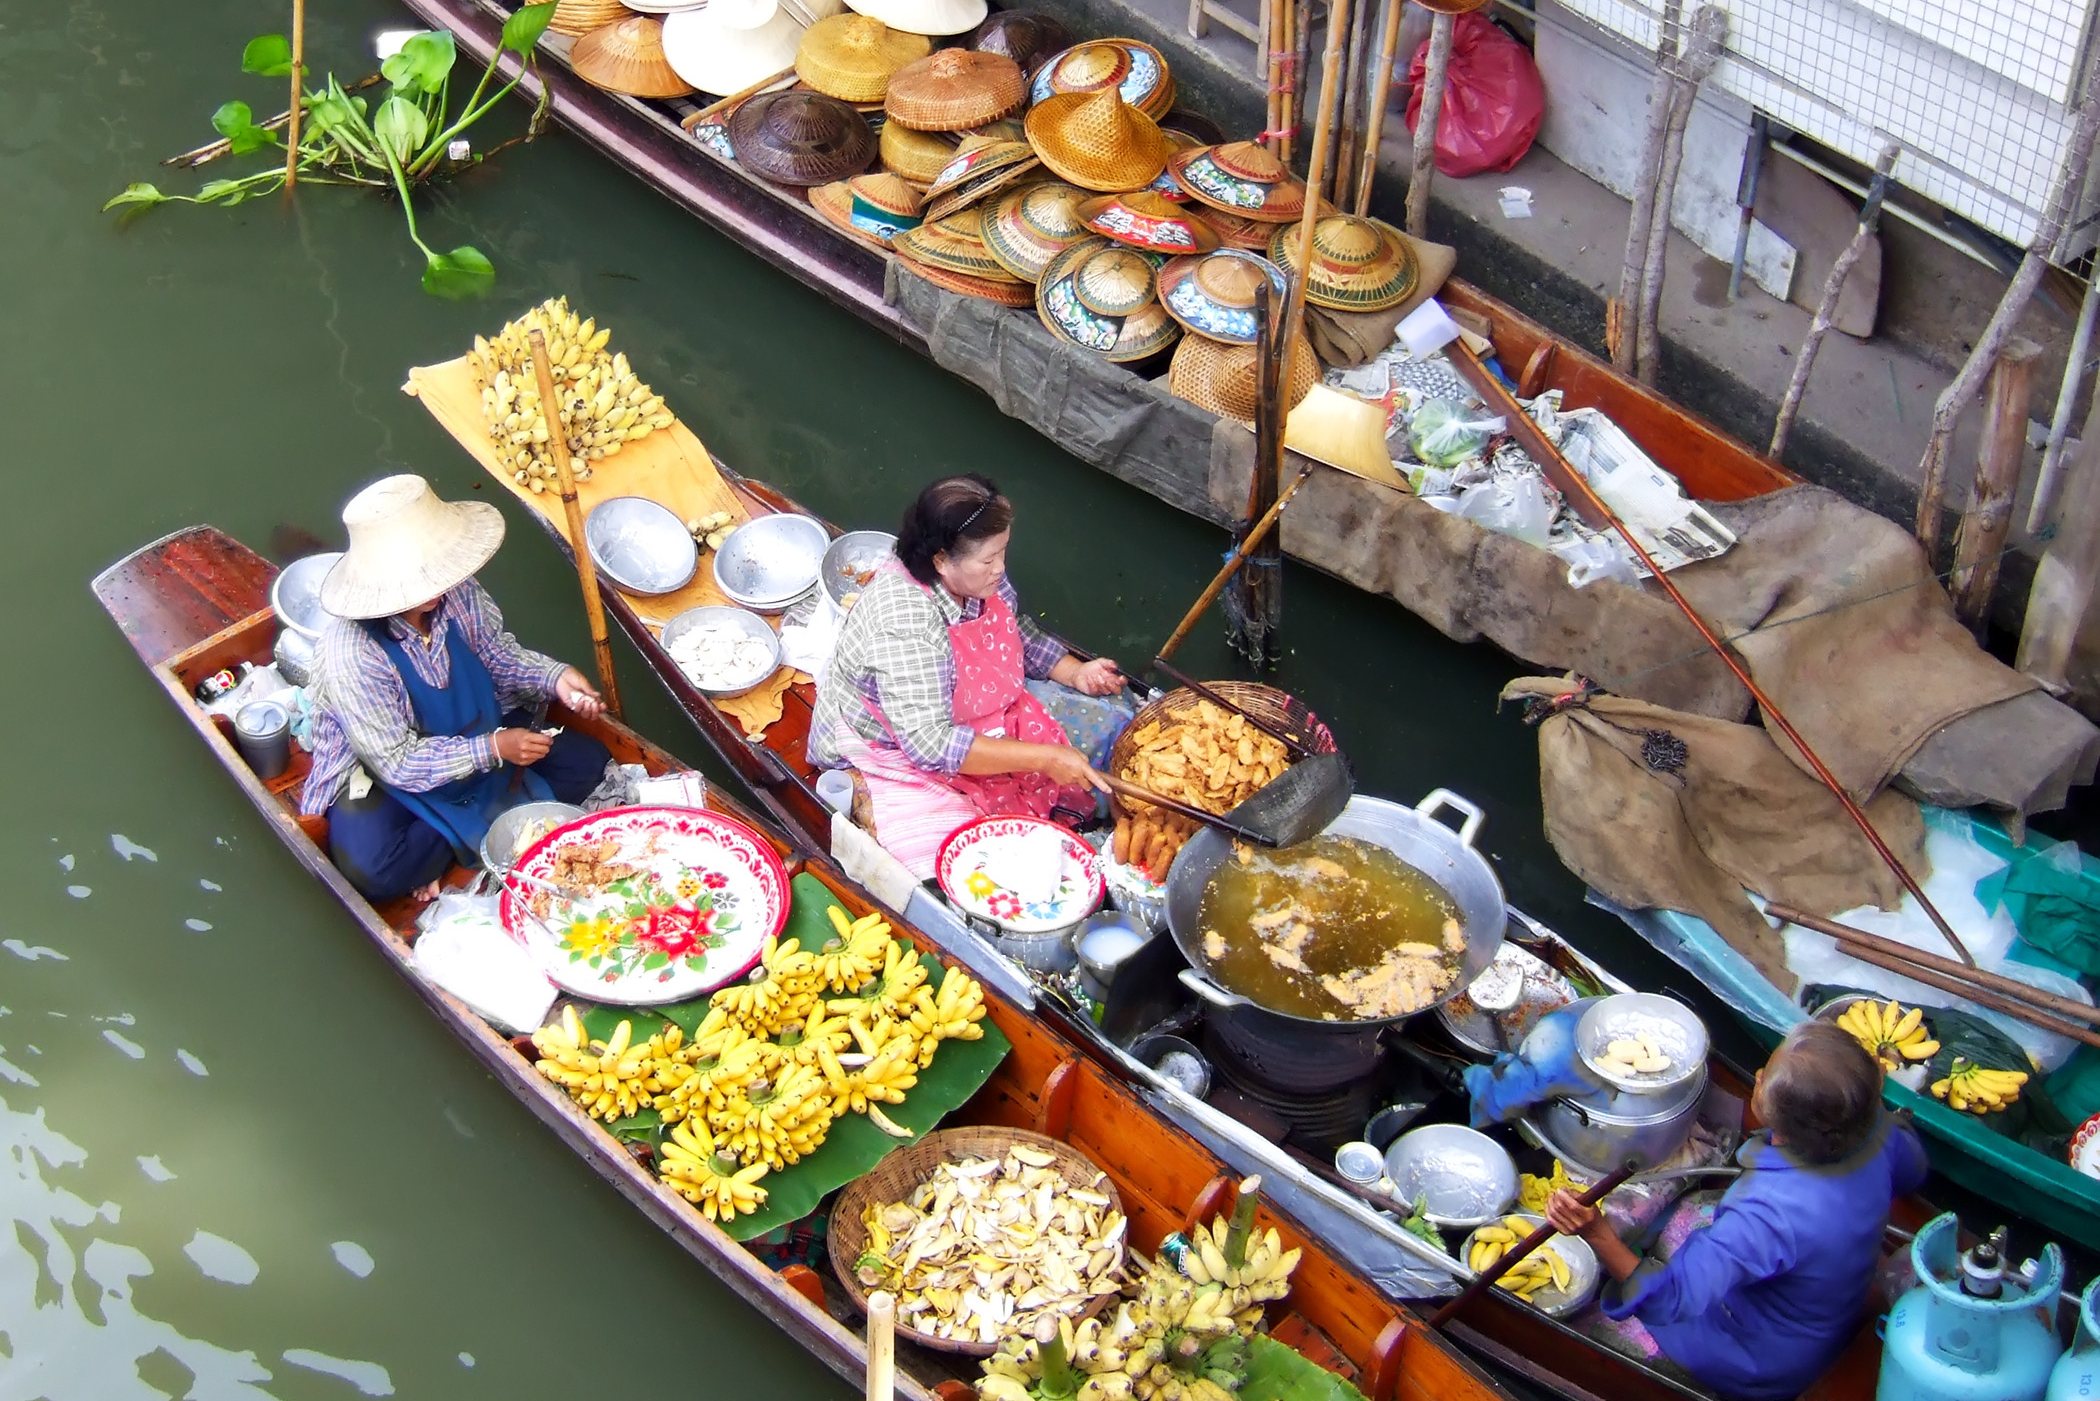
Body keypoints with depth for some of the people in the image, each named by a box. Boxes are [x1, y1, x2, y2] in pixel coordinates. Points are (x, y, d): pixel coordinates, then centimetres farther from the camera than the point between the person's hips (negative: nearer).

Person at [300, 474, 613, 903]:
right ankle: (479, 828, -6)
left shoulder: (457, 593, -20)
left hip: (472, 734, 6)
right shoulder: (353, 655, -34)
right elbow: (397, 762, -27)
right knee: (369, 869, -34)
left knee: (585, 762, -3)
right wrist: (493, 749, -32)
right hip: (381, 772, -6)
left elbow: (496, 652, 0)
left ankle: (467, 826, -3)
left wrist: (553, 677, -19)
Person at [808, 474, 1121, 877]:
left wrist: (1076, 673, -7)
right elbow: (931, 746, -37)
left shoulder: (979, 578, -11)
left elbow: (1023, 635, 11)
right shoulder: (904, 621, -35)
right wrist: (1043, 757, -34)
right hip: (889, 757, -8)